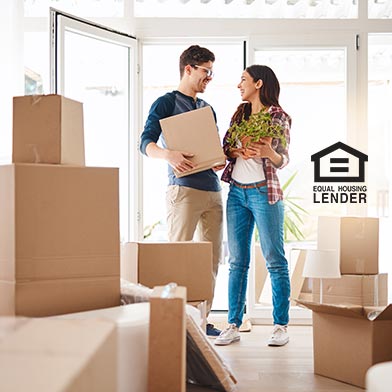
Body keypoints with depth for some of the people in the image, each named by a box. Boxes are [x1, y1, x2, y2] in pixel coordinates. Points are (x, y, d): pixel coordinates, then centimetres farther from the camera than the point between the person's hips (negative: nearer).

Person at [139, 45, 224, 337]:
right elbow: (146, 142, -8)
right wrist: (168, 154, -29)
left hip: (213, 189, 7)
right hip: (184, 188, -7)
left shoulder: (207, 108, 22)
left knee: (211, 257, 7)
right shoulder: (166, 103, 1)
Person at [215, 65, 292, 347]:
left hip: (264, 193, -5)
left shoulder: (279, 117, -2)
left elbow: (284, 160, -4)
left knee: (275, 261, -1)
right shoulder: (239, 114, 14)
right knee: (237, 262, 6)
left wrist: (268, 152, -25)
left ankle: (281, 326, 7)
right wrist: (238, 152, -10)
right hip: (237, 193, 6)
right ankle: (234, 325, 10)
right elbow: (224, 150, 11)